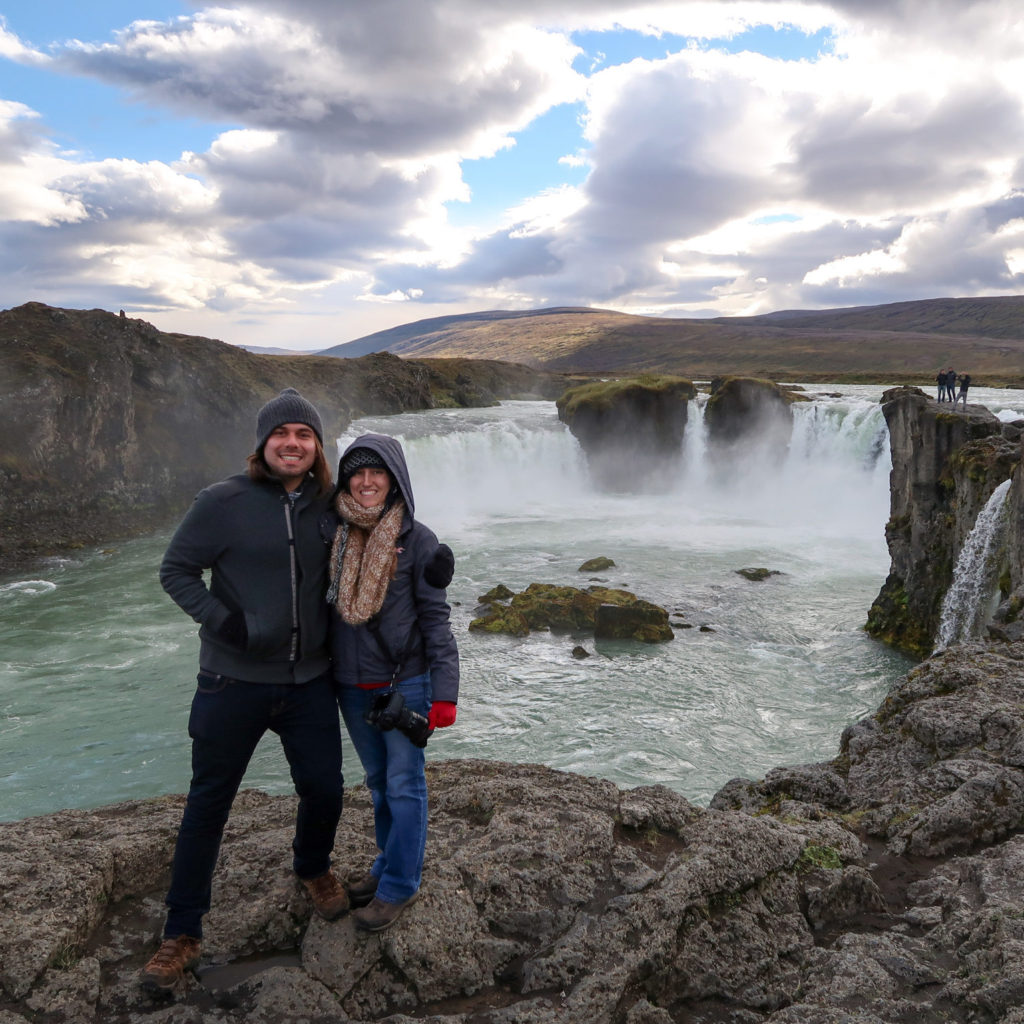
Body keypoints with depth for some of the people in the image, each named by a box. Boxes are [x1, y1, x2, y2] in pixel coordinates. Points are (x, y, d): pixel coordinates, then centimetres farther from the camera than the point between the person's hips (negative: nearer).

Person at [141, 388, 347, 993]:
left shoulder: (329, 506, 2)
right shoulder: (223, 502, -10)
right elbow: (176, 570, -4)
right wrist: (220, 618, -18)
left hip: (310, 680, 3)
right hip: (235, 682, -3)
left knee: (325, 790, 11)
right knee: (209, 803, 9)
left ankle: (314, 869, 45)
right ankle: (183, 933, 26)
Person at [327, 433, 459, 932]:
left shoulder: (416, 539, -11)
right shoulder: (333, 535, 2)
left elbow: (436, 620, -10)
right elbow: (321, 608, 10)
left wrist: (444, 693, -15)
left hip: (404, 682, -5)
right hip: (351, 685, 5)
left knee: (404, 785, 4)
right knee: (377, 782, 19)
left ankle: (398, 886, 19)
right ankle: (387, 864, 36)